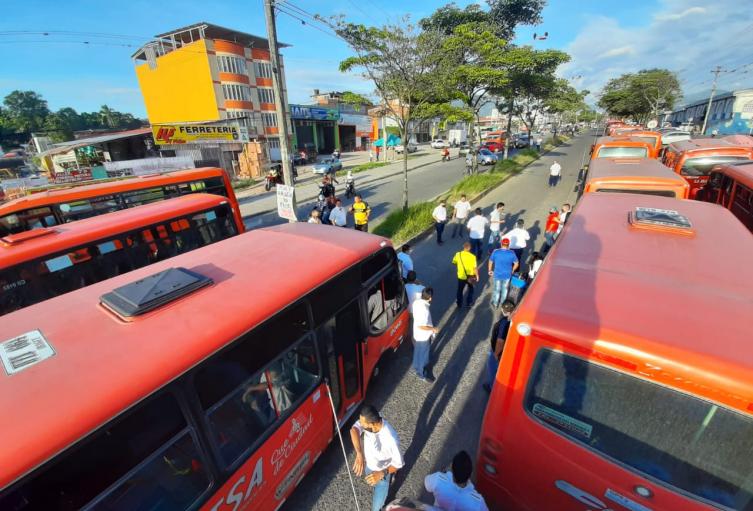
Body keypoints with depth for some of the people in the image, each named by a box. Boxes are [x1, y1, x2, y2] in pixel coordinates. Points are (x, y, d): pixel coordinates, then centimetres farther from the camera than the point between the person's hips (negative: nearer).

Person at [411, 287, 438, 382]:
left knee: (417, 352, 29)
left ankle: (416, 367, 51)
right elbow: (421, 326, -34)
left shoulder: (416, 302, -11)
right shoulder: (424, 310, -36)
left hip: (417, 334, 8)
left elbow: (411, 313, 7)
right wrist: (433, 329, -21)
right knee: (423, 355, 15)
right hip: (423, 336, -8)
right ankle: (421, 374, 35)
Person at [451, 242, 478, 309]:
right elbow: (475, 267, -15)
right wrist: (477, 276, -1)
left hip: (461, 276, 1)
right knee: (470, 289, 25)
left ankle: (459, 304, 32)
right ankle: (468, 303, 33)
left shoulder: (458, 254, -13)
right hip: (471, 276, -1)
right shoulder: (472, 256, -19)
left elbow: (454, 262, 3)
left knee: (460, 290, 20)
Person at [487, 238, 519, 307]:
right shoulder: (512, 253, -16)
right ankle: (503, 302, 43)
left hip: (497, 274, -1)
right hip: (507, 275, 1)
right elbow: (516, 264, -5)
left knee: (497, 289, 17)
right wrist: (512, 271, 13)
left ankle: (495, 303, 34)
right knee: (505, 288, 23)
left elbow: (490, 262, -5)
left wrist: (490, 270, 11)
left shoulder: (495, 252, -18)